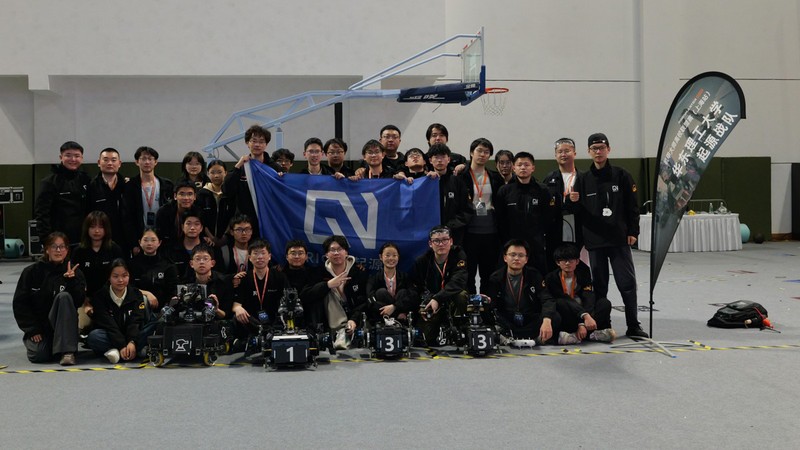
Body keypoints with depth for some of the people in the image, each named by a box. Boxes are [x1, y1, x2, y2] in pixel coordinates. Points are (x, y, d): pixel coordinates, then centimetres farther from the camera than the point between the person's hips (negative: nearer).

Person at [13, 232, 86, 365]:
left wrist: (71, 280, -27)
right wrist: (32, 330, -10)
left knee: (64, 296, -28)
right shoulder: (32, 272, 0)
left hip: (63, 325, 0)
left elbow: (78, 302, -11)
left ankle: (67, 351, -31)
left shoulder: (75, 273, 1)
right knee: (39, 355, -29)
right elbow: (19, 303, -1)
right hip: (37, 325, 0)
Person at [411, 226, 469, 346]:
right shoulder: (421, 262, -6)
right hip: (430, 301, 2)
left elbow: (458, 282, -28)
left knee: (462, 295, -35)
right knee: (429, 340, -15)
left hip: (452, 301, -1)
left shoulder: (458, 255, -13)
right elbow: (414, 289, -2)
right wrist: (419, 307, -21)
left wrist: (437, 299, -39)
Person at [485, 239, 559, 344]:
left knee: (555, 318, -27)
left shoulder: (534, 275, 1)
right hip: (507, 326, -1)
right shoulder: (495, 278, 2)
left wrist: (546, 321, -33)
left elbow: (547, 300, -12)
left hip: (531, 325, 1)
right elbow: (492, 307, -2)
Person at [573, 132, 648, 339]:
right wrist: (574, 202, -12)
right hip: (594, 241, 2)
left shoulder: (622, 176, 3)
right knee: (599, 285, 7)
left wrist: (632, 232, -4)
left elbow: (633, 206, 3)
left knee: (627, 283, -2)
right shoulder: (583, 180, 8)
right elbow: (579, 212, 9)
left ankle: (633, 326, 6)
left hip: (619, 239, -2)